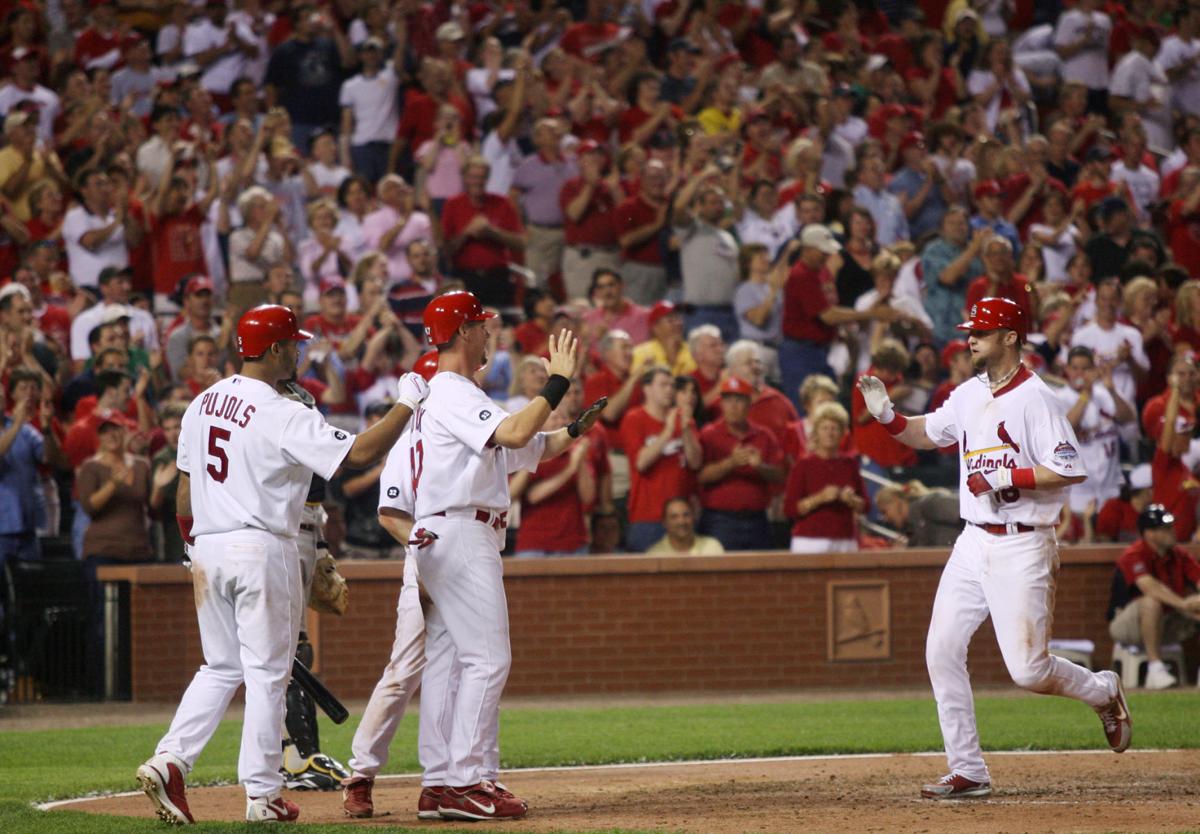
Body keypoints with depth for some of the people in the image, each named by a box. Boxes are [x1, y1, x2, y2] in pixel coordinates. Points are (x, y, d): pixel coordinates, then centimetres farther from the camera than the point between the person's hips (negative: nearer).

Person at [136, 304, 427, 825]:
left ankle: (168, 761, -2)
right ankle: (262, 795, 4)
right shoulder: (283, 416, -14)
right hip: (262, 550, -6)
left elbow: (185, 489, 13)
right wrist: (407, 403, -12)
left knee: (221, 668, 15)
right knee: (266, 673, 2)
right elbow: (359, 452, -20)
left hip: (209, 549, 6)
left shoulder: (202, 405, 8)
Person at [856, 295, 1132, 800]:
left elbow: (1071, 471, -18)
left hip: (1022, 547, -8)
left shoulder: (1034, 399, -13)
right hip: (973, 544, 8)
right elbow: (927, 434, 25)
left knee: (1028, 669, -10)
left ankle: (1104, 692, 22)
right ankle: (968, 772, 5)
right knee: (941, 652, -1)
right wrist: (886, 416, 7)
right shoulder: (969, 395, 10)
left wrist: (1007, 478, -21)